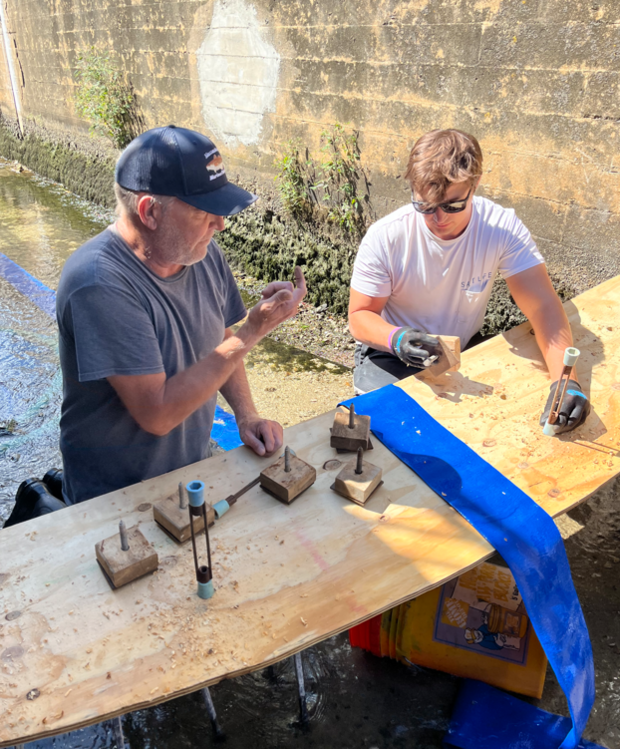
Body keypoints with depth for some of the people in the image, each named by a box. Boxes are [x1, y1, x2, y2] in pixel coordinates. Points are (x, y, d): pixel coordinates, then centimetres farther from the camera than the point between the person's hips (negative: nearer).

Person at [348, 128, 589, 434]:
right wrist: (397, 338, -35)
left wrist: (565, 380, -37)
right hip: (390, 355, -2)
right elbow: (359, 316, -12)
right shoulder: (385, 237, -20)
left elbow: (543, 306, -21)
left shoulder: (503, 228, -16)